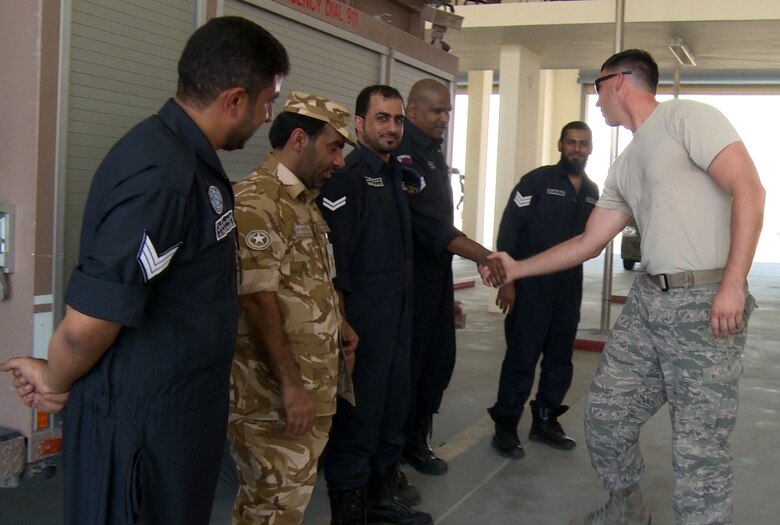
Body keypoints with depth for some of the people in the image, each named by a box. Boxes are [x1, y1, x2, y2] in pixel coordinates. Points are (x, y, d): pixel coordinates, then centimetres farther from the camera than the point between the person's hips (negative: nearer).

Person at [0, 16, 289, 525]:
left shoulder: (186, 157, 6)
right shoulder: (161, 177, -27)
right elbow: (89, 322, -26)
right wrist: (56, 383, -8)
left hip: (179, 412, 9)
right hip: (142, 424, -9)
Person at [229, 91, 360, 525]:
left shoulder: (306, 200, 14)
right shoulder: (255, 201, -17)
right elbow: (258, 299, -23)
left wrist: (339, 325, 18)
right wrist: (290, 385, -23)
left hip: (314, 384, 9)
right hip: (276, 394, -9)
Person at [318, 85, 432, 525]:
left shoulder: (396, 176, 13)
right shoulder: (348, 177, -13)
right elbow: (334, 259, -19)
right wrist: (342, 323, -21)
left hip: (398, 315, 9)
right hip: (363, 320, -9)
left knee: (394, 401, 17)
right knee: (358, 411, 0)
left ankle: (383, 489, 33)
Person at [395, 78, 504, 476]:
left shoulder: (434, 152, 14)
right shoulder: (402, 153, -16)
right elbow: (427, 221, -26)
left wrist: (477, 254, 15)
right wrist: (478, 253, -32)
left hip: (437, 270, 9)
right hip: (411, 274, -9)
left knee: (440, 357, 12)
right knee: (409, 359, 0)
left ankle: (418, 438, 25)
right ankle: (402, 446, 14)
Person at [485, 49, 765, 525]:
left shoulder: (687, 117, -5)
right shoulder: (624, 167, 20)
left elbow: (749, 190, -15)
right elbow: (588, 244, 22)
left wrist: (733, 284, -21)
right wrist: (516, 268, 23)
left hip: (707, 304, -8)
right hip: (649, 299, 8)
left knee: (699, 449, -4)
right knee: (606, 417, 13)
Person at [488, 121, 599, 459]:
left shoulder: (592, 191, 11)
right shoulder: (537, 181, -6)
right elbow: (508, 230, -11)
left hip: (569, 287, 6)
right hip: (531, 285, -6)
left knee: (560, 358, 12)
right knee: (521, 356, -2)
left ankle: (545, 421, 26)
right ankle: (505, 426, 9)